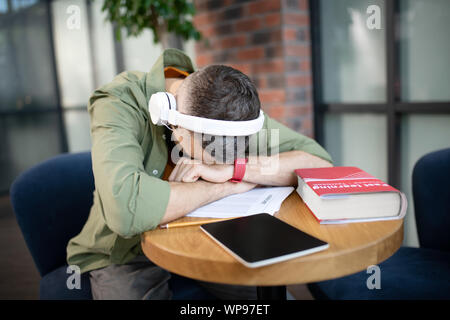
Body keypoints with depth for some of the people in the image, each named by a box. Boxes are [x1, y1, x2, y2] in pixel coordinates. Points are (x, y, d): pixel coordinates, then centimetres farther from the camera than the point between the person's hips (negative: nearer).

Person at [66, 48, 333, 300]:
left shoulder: (233, 109, -14)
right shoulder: (119, 103, -26)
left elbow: (321, 163, -19)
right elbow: (126, 210, -42)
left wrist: (232, 169, -32)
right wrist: (228, 186, -31)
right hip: (126, 252, -2)